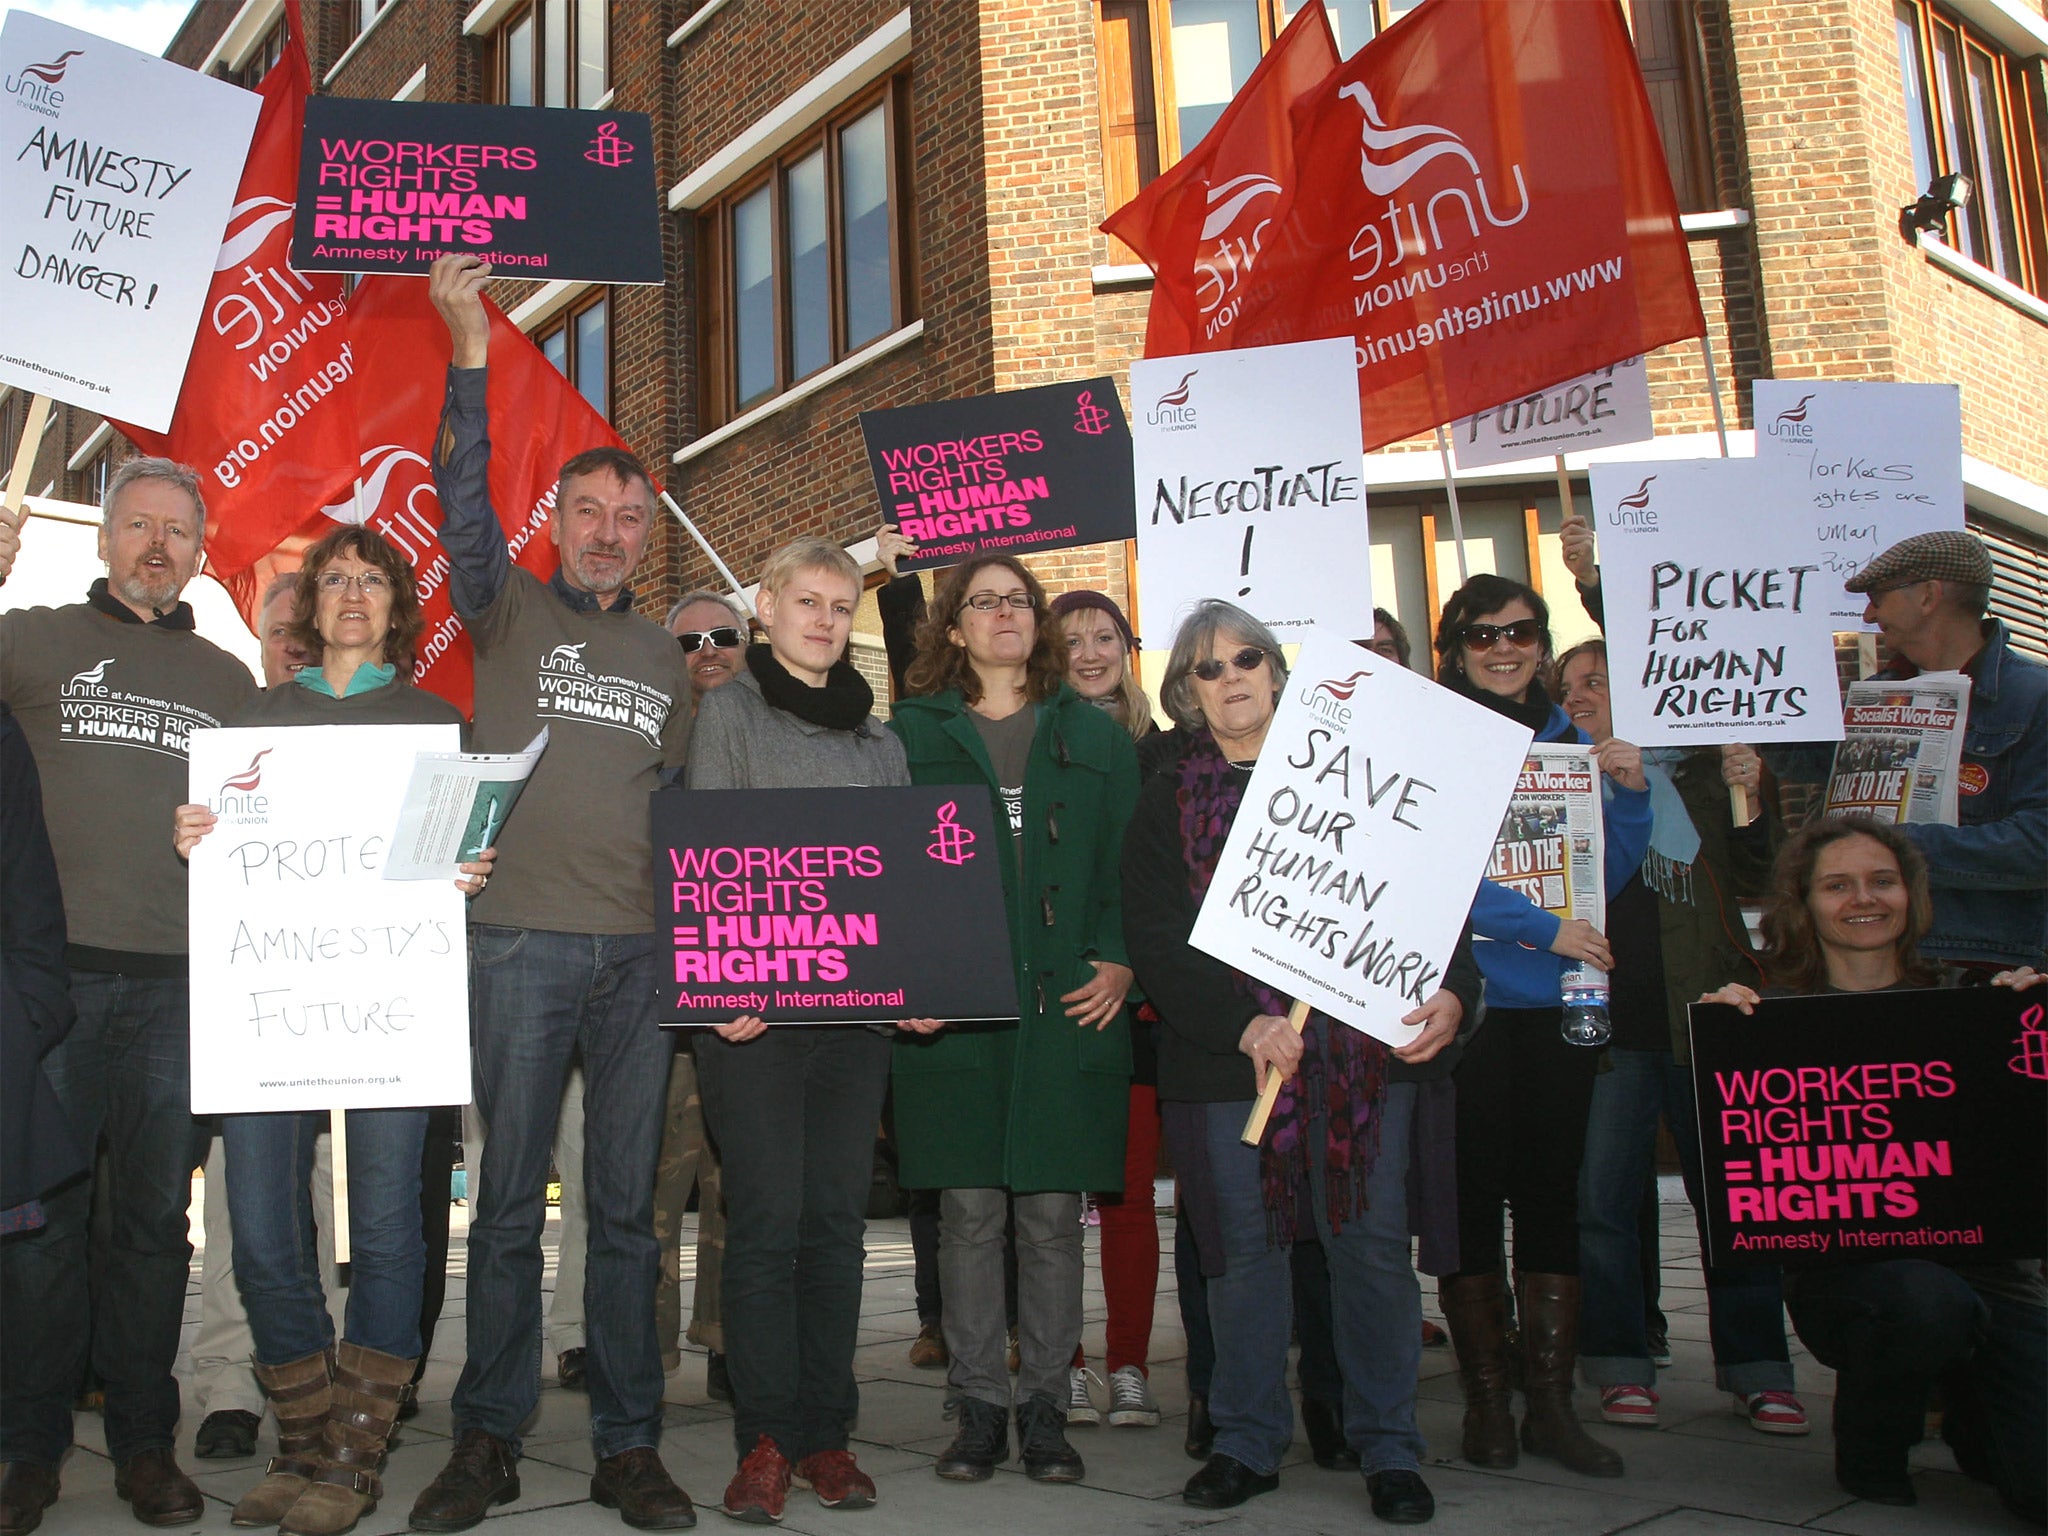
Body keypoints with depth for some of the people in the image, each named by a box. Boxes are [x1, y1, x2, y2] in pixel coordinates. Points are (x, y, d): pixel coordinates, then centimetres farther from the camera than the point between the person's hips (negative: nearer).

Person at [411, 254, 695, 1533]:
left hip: (643, 950, 3)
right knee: (510, 1201, 2)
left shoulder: (665, 653, 17)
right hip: (523, 943, -3)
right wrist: (472, 352, -19)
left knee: (630, 1207, 6)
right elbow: (465, 501, -10)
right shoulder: (512, 612, 8)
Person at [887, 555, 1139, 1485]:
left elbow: (1131, 864, 11)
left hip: (1071, 1004, 1)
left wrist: (1122, 962, -3)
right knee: (968, 1211, 3)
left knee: (1052, 1212, 4)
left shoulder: (1096, 737, 13)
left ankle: (1045, 1406, 16)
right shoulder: (912, 733, 9)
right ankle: (978, 1406, 16)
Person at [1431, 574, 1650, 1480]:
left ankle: (1551, 1404, 16)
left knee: (1553, 1192, 7)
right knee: (1471, 1194, 2)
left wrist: (1630, 794, -2)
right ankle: (1487, 1399, 15)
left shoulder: (1570, 743, 13)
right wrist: (1542, 930, -18)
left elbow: (1606, 877, 14)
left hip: (1557, 1003, 4)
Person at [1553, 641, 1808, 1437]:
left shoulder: (1699, 768, 10)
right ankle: (1621, 1363, 12)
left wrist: (1751, 796, -5)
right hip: (1606, 1016, 0)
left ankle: (1754, 1365, 17)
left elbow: (1757, 880, 8)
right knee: (1602, 1197, 0)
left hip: (1703, 1009, 1)